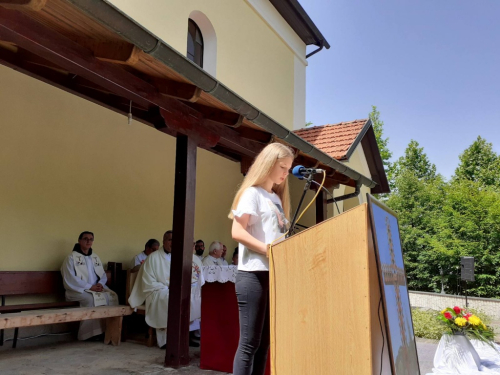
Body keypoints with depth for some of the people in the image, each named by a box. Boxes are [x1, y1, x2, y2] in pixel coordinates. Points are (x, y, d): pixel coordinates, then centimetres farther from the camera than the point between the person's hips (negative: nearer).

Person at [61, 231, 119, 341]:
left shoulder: (95, 257, 18)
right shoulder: (71, 257, -2)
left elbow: (103, 274, 14)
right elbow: (70, 279, -13)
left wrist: (100, 284, -10)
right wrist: (89, 287, -21)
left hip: (96, 288, 5)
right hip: (78, 290, -5)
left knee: (112, 296, -22)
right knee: (91, 298, -36)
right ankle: (91, 333, -24)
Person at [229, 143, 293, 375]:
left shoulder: (277, 198, 20)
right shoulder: (252, 193, -4)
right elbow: (237, 232, -15)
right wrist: (267, 249, -21)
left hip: (275, 274, 8)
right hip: (254, 274, -8)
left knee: (264, 341, 11)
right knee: (249, 342, -5)